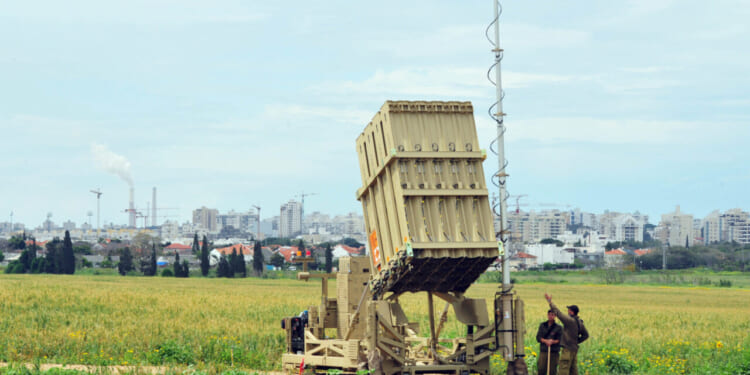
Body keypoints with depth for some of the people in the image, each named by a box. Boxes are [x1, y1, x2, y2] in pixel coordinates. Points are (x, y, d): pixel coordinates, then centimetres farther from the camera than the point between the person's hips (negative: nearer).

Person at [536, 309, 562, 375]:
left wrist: (553, 341, -18)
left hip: (554, 352, -1)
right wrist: (545, 341, -14)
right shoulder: (542, 325, 11)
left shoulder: (558, 327, 4)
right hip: (543, 351, 1)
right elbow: (538, 337, 5)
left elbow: (560, 339, 0)